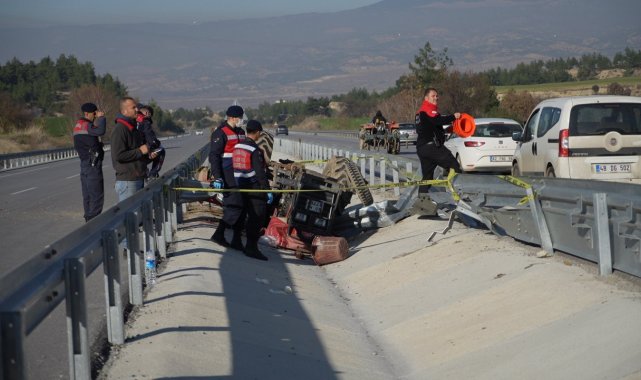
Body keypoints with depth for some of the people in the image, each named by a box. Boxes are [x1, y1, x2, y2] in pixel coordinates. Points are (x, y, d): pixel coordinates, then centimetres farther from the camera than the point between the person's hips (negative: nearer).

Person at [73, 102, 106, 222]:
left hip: (85, 164, 10)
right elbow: (100, 131, -33)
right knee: (97, 197, -8)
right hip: (93, 164, -10)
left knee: (88, 196, 15)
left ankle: (89, 220, 21)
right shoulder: (85, 125, -17)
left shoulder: (78, 125, 16)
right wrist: (101, 117, -20)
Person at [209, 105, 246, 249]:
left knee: (239, 206, 7)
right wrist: (217, 177, -22)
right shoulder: (220, 132, -9)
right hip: (228, 176, -8)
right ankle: (218, 234, -4)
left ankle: (237, 240, 13)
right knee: (234, 205, -13)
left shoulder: (240, 132, 17)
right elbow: (214, 156, -14)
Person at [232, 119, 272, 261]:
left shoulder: (237, 147, 8)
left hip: (243, 188, 8)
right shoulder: (255, 150, -17)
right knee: (258, 217, -4)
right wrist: (268, 190, -17)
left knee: (251, 217, 17)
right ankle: (252, 248, -6)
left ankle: (250, 246, 22)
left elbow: (234, 167, 14)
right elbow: (260, 172, -20)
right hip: (255, 188, -8)